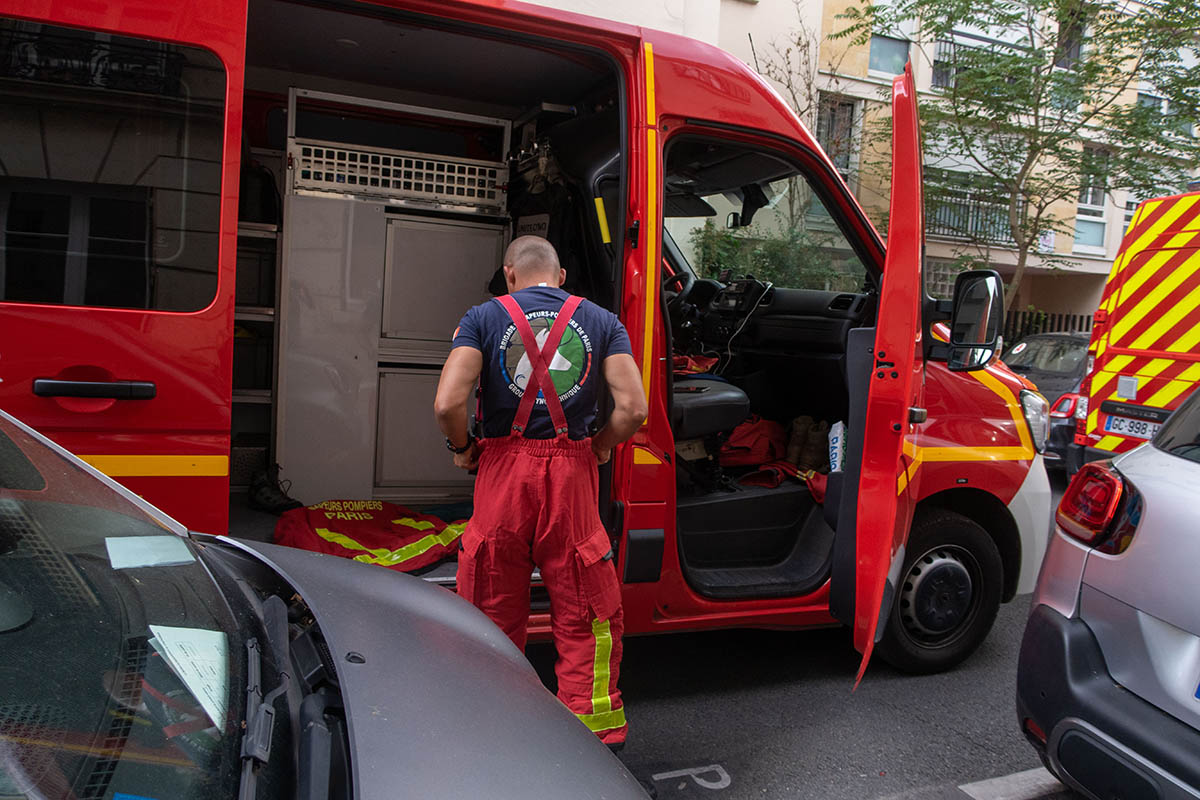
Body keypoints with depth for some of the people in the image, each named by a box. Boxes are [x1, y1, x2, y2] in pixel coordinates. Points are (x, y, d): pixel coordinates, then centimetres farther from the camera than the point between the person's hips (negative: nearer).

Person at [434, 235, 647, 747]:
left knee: (495, 618, 14)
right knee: (584, 617, 11)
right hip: (572, 475, 1)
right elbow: (633, 408, -5)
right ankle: (596, 732, 18)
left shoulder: (484, 317, 3)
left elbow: (448, 404, -11)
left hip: (504, 473, 0)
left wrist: (462, 448, 7)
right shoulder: (600, 321, 7)